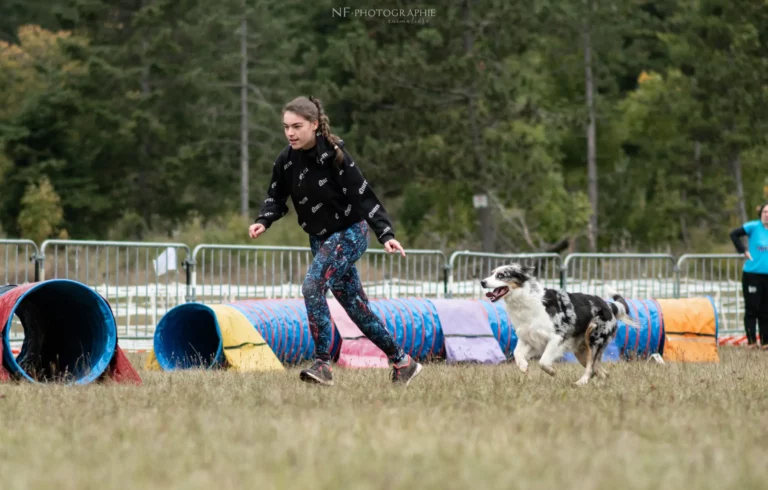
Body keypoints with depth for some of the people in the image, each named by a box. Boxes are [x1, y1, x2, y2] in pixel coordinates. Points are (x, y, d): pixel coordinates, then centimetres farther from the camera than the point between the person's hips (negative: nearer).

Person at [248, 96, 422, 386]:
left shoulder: (333, 156, -21)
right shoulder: (286, 160, -4)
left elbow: (363, 196, -21)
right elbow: (276, 198, 6)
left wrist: (386, 235, -28)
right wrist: (263, 221, -15)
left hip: (350, 233, -7)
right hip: (321, 239, 7)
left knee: (313, 286, -25)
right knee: (356, 307, 11)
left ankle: (322, 364, -21)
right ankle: (402, 362, 24)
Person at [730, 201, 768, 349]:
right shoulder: (754, 227, -6)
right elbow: (734, 234, -6)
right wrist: (744, 250, -9)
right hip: (752, 274, -3)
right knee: (752, 309, -1)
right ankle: (752, 341, 2)